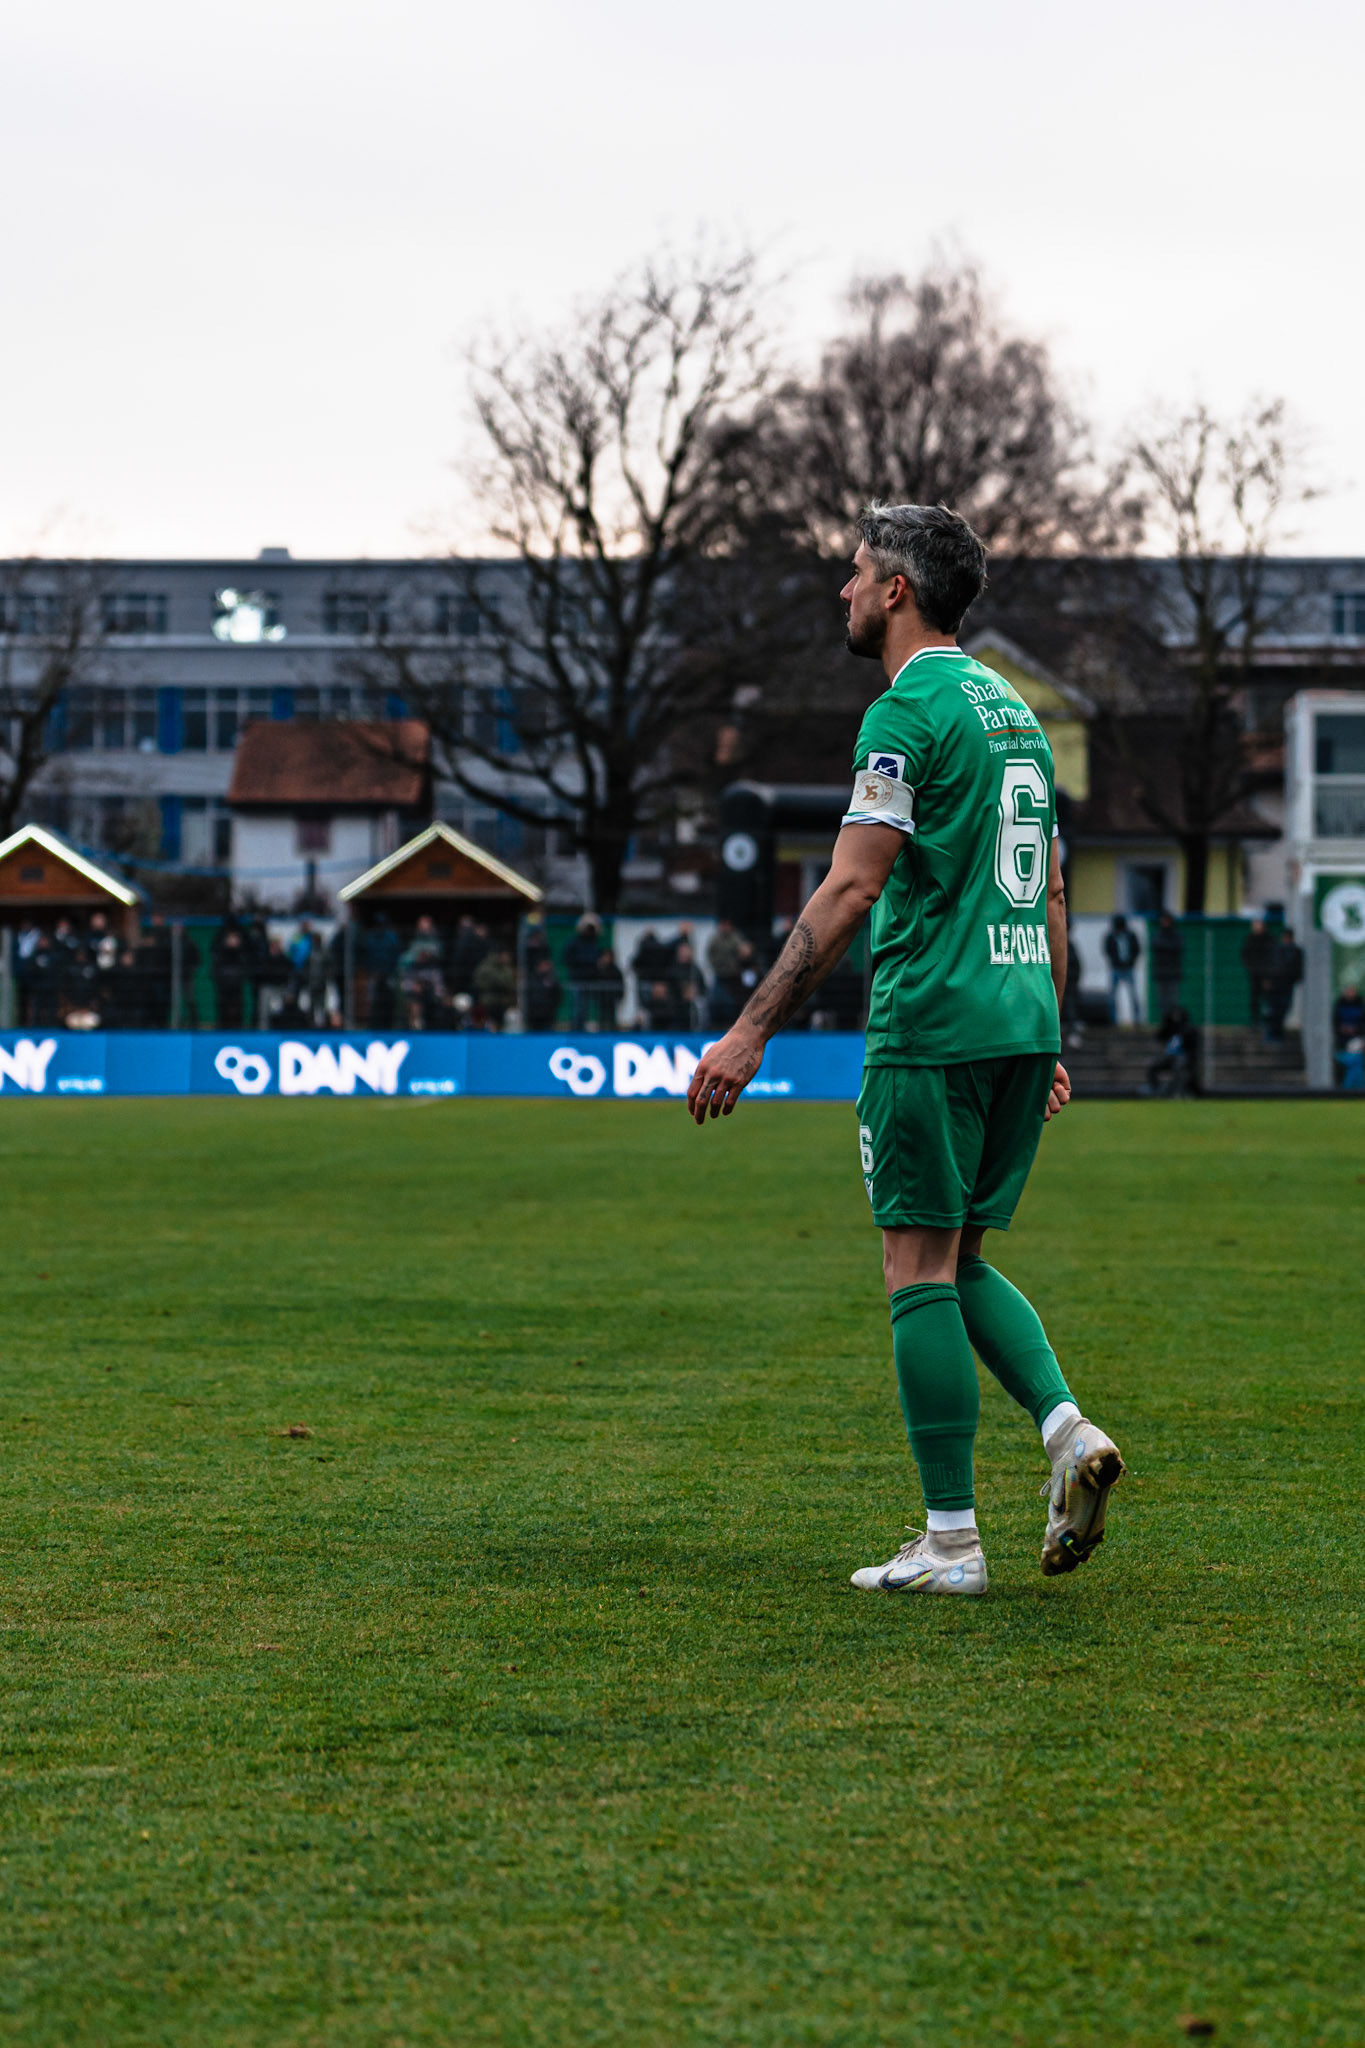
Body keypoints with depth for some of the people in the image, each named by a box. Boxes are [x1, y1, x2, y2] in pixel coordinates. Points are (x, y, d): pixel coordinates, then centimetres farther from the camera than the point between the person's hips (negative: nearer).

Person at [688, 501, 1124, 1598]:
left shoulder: (909, 710, -10)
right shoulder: (1013, 708, 17)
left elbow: (850, 889, -18)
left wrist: (752, 1029, -18)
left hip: (932, 1024, -8)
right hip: (1021, 1022, 8)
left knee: (920, 1270, -3)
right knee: (962, 1261, 17)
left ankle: (951, 1541, -3)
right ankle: (1068, 1428, -4)